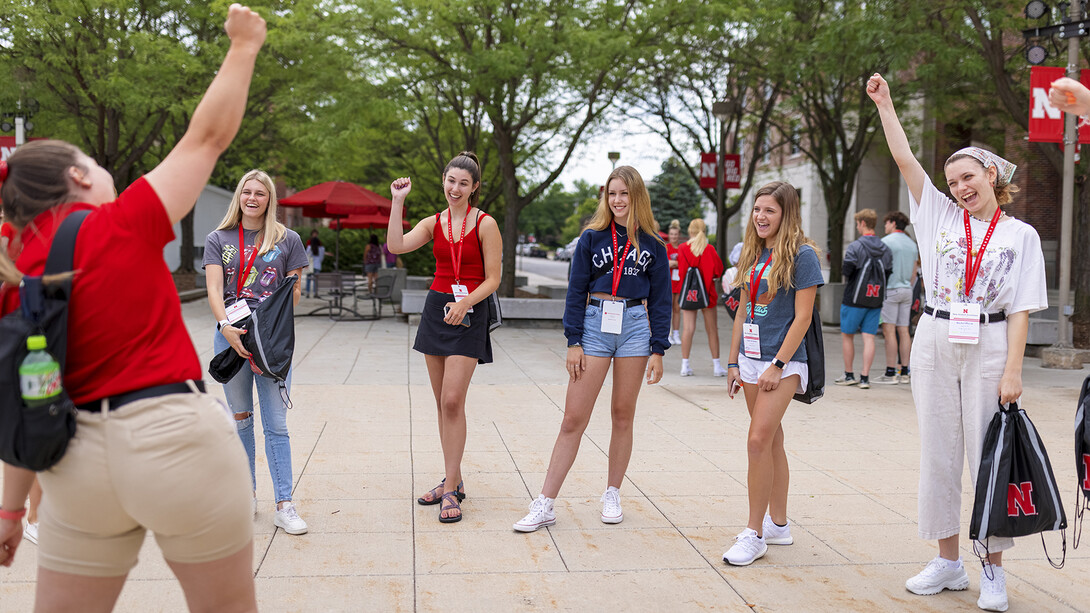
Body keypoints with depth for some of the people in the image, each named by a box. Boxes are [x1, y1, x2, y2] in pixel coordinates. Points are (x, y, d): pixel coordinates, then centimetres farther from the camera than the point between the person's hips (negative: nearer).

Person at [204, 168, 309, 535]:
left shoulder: (287, 240, 7)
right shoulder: (218, 239, 8)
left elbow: (293, 293, 7)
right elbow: (214, 289, -3)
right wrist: (226, 326, -20)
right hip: (230, 335, 1)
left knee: (276, 423, -3)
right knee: (240, 418, 10)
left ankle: (284, 506, -2)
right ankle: (247, 494, 23)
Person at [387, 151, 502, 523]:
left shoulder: (485, 224, -5)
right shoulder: (434, 223, 9)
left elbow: (492, 279, -7)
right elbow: (396, 246, -6)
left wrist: (464, 303, -21)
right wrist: (397, 202, -8)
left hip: (469, 313, -5)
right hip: (436, 308, 6)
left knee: (453, 401, -12)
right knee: (442, 403, 9)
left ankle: (451, 490, -6)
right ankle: (453, 480, 19)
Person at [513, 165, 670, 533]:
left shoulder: (652, 244, 6)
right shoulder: (592, 237, 4)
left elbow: (660, 298, 7)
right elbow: (576, 290, 3)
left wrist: (658, 350, 1)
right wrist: (573, 341, -4)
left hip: (635, 326, 1)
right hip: (596, 325, -1)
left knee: (623, 416, 8)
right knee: (573, 419, -3)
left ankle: (612, 495, 23)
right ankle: (545, 505, -1)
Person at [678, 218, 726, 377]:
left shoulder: (682, 249, -6)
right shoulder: (709, 249, -9)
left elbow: (681, 270, -3)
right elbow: (718, 270, -4)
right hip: (707, 292, -1)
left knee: (688, 329, 3)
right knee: (712, 329, 7)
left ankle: (685, 365, 2)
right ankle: (716, 366, 12)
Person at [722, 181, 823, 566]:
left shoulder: (802, 255, -9)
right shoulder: (752, 255, 12)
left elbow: (802, 317, -12)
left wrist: (777, 365, -16)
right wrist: (733, 363, 13)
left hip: (784, 362, -7)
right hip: (751, 360, 7)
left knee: (759, 440, -14)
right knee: (771, 440, 13)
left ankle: (754, 534, -7)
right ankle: (779, 524, 23)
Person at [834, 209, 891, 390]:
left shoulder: (855, 246, -12)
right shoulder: (885, 249, 6)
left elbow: (846, 272, -14)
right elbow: (888, 274, 8)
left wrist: (845, 261, 6)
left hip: (854, 300, -4)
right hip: (875, 301, 5)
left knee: (847, 335, 9)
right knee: (869, 337, 3)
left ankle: (849, 375, 13)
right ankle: (865, 377, -1)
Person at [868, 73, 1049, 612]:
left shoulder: (1020, 235, 2)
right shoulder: (941, 215, 9)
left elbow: (1020, 309, -3)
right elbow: (905, 160, 5)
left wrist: (1013, 370, -11)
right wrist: (884, 104, 2)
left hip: (989, 345, -3)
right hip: (934, 341, 3)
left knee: (988, 455, -2)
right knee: (938, 452, 6)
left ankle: (993, 569, 8)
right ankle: (948, 562, 17)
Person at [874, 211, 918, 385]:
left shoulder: (886, 241, -8)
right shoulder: (912, 244, 15)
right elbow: (913, 274, 18)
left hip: (890, 290, -7)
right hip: (907, 291, 7)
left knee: (889, 331, -7)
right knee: (903, 331, 7)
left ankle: (890, 373, -9)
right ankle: (904, 372, 8)